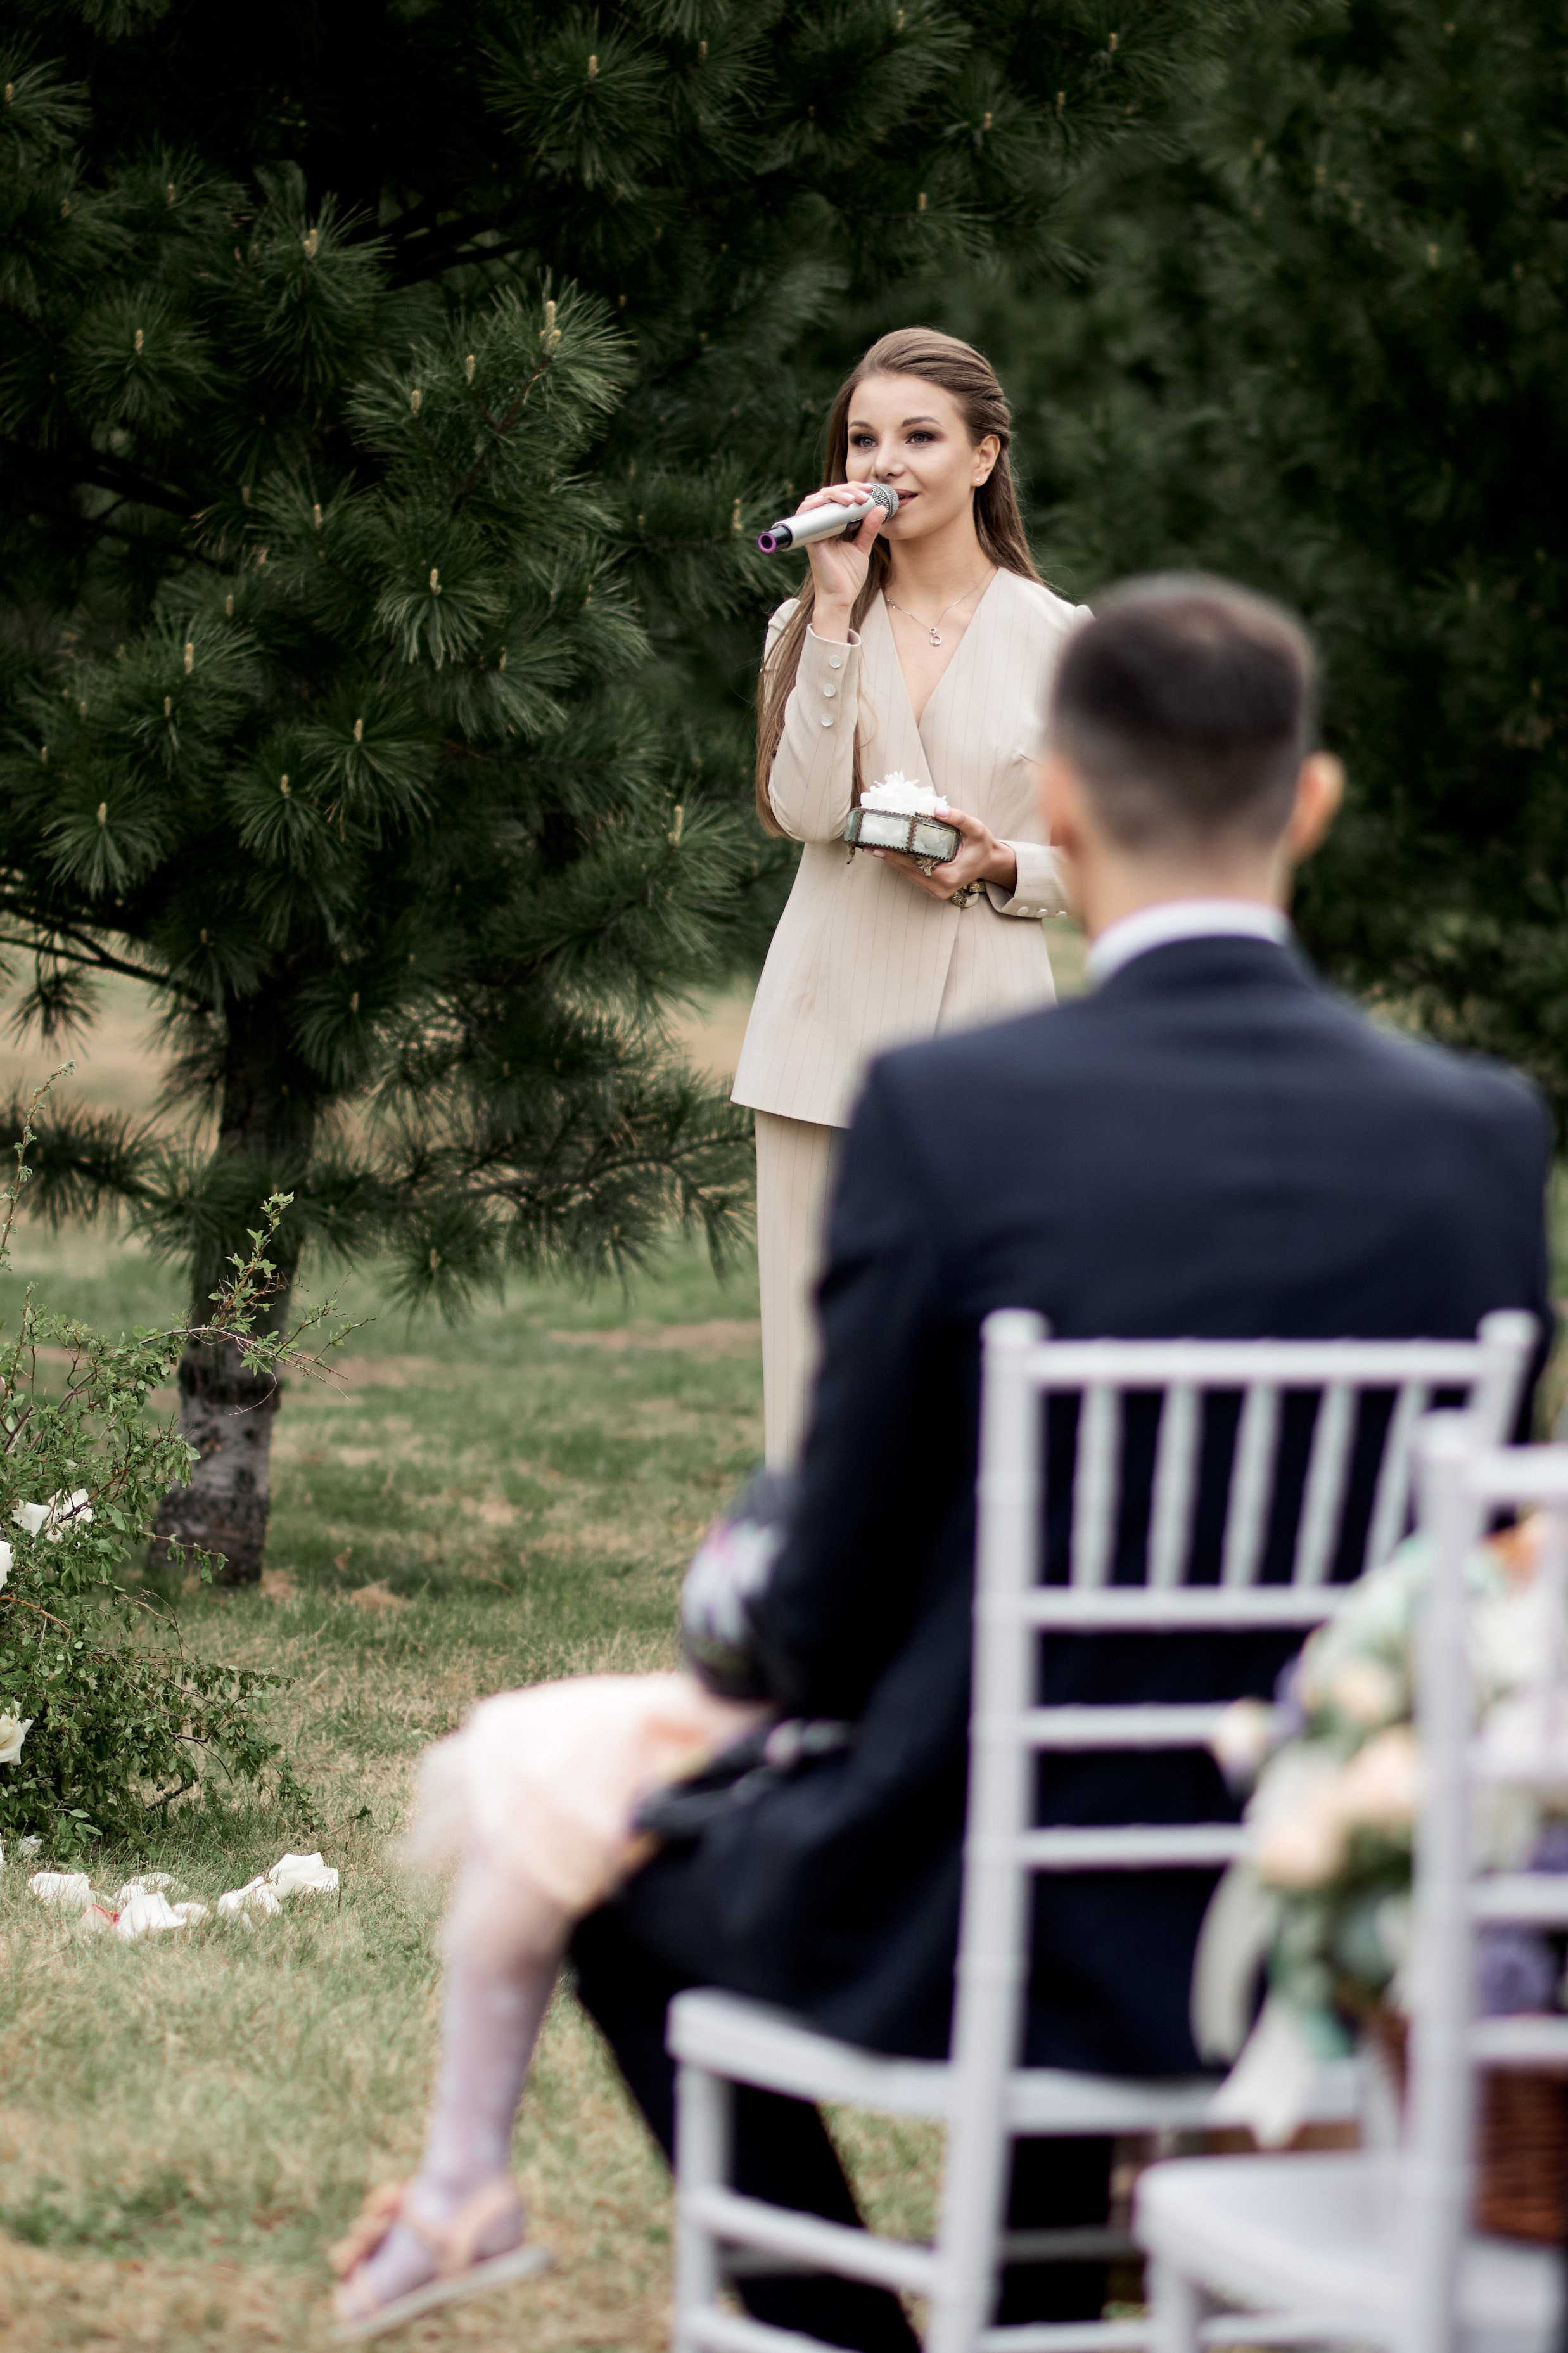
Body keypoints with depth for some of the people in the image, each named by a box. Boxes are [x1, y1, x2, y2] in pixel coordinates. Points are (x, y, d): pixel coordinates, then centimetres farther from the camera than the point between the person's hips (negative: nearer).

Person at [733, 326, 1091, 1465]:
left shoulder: (1053, 639, 5)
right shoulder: (810, 626, 11)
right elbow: (806, 809, -6)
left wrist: (1000, 866, -10)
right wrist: (837, 616, -8)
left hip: (982, 1029, -2)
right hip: (830, 1025, 2)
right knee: (817, 1370, -1)